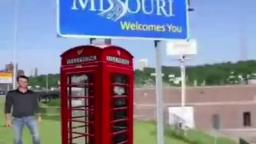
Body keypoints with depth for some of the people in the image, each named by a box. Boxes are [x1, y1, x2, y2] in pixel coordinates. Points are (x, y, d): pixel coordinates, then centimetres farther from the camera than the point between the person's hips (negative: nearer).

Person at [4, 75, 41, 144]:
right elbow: (7, 107, 4)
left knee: (36, 135, -13)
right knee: (17, 138, 3)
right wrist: (7, 119, 0)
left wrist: (38, 116, 14)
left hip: (30, 118, 0)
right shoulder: (11, 94, 2)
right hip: (17, 119, 0)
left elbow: (36, 106, 15)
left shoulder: (33, 94, 7)